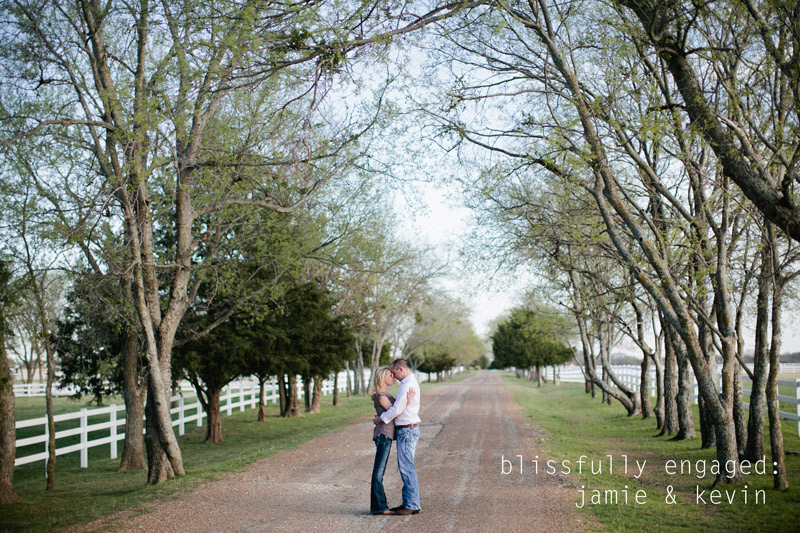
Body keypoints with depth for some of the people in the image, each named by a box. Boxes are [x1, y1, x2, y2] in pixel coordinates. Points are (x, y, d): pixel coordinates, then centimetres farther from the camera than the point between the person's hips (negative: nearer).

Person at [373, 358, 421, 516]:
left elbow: (397, 409, -20)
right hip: (407, 430, 11)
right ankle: (408, 502, 18)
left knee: (407, 467, -7)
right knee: (404, 467, 14)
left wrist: (380, 419, -6)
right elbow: (399, 405, 25)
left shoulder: (407, 385, -17)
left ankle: (413, 505, -4)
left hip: (407, 430, -11)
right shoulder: (412, 382, 16)